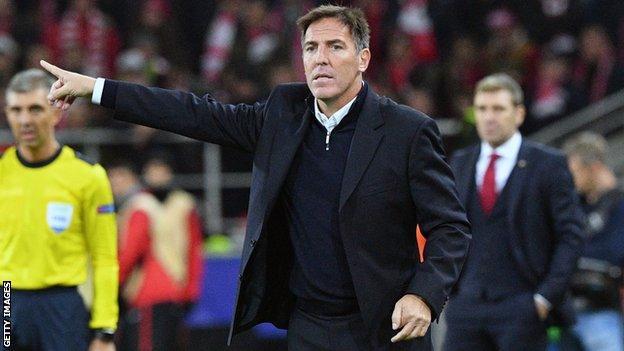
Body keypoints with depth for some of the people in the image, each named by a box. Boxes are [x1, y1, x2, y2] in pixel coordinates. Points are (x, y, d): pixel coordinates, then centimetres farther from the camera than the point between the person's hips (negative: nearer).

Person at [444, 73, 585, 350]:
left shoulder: (548, 164, -1)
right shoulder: (460, 164, 13)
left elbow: (570, 235, -3)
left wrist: (547, 296, -10)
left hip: (521, 309, -4)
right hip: (466, 305, 4)